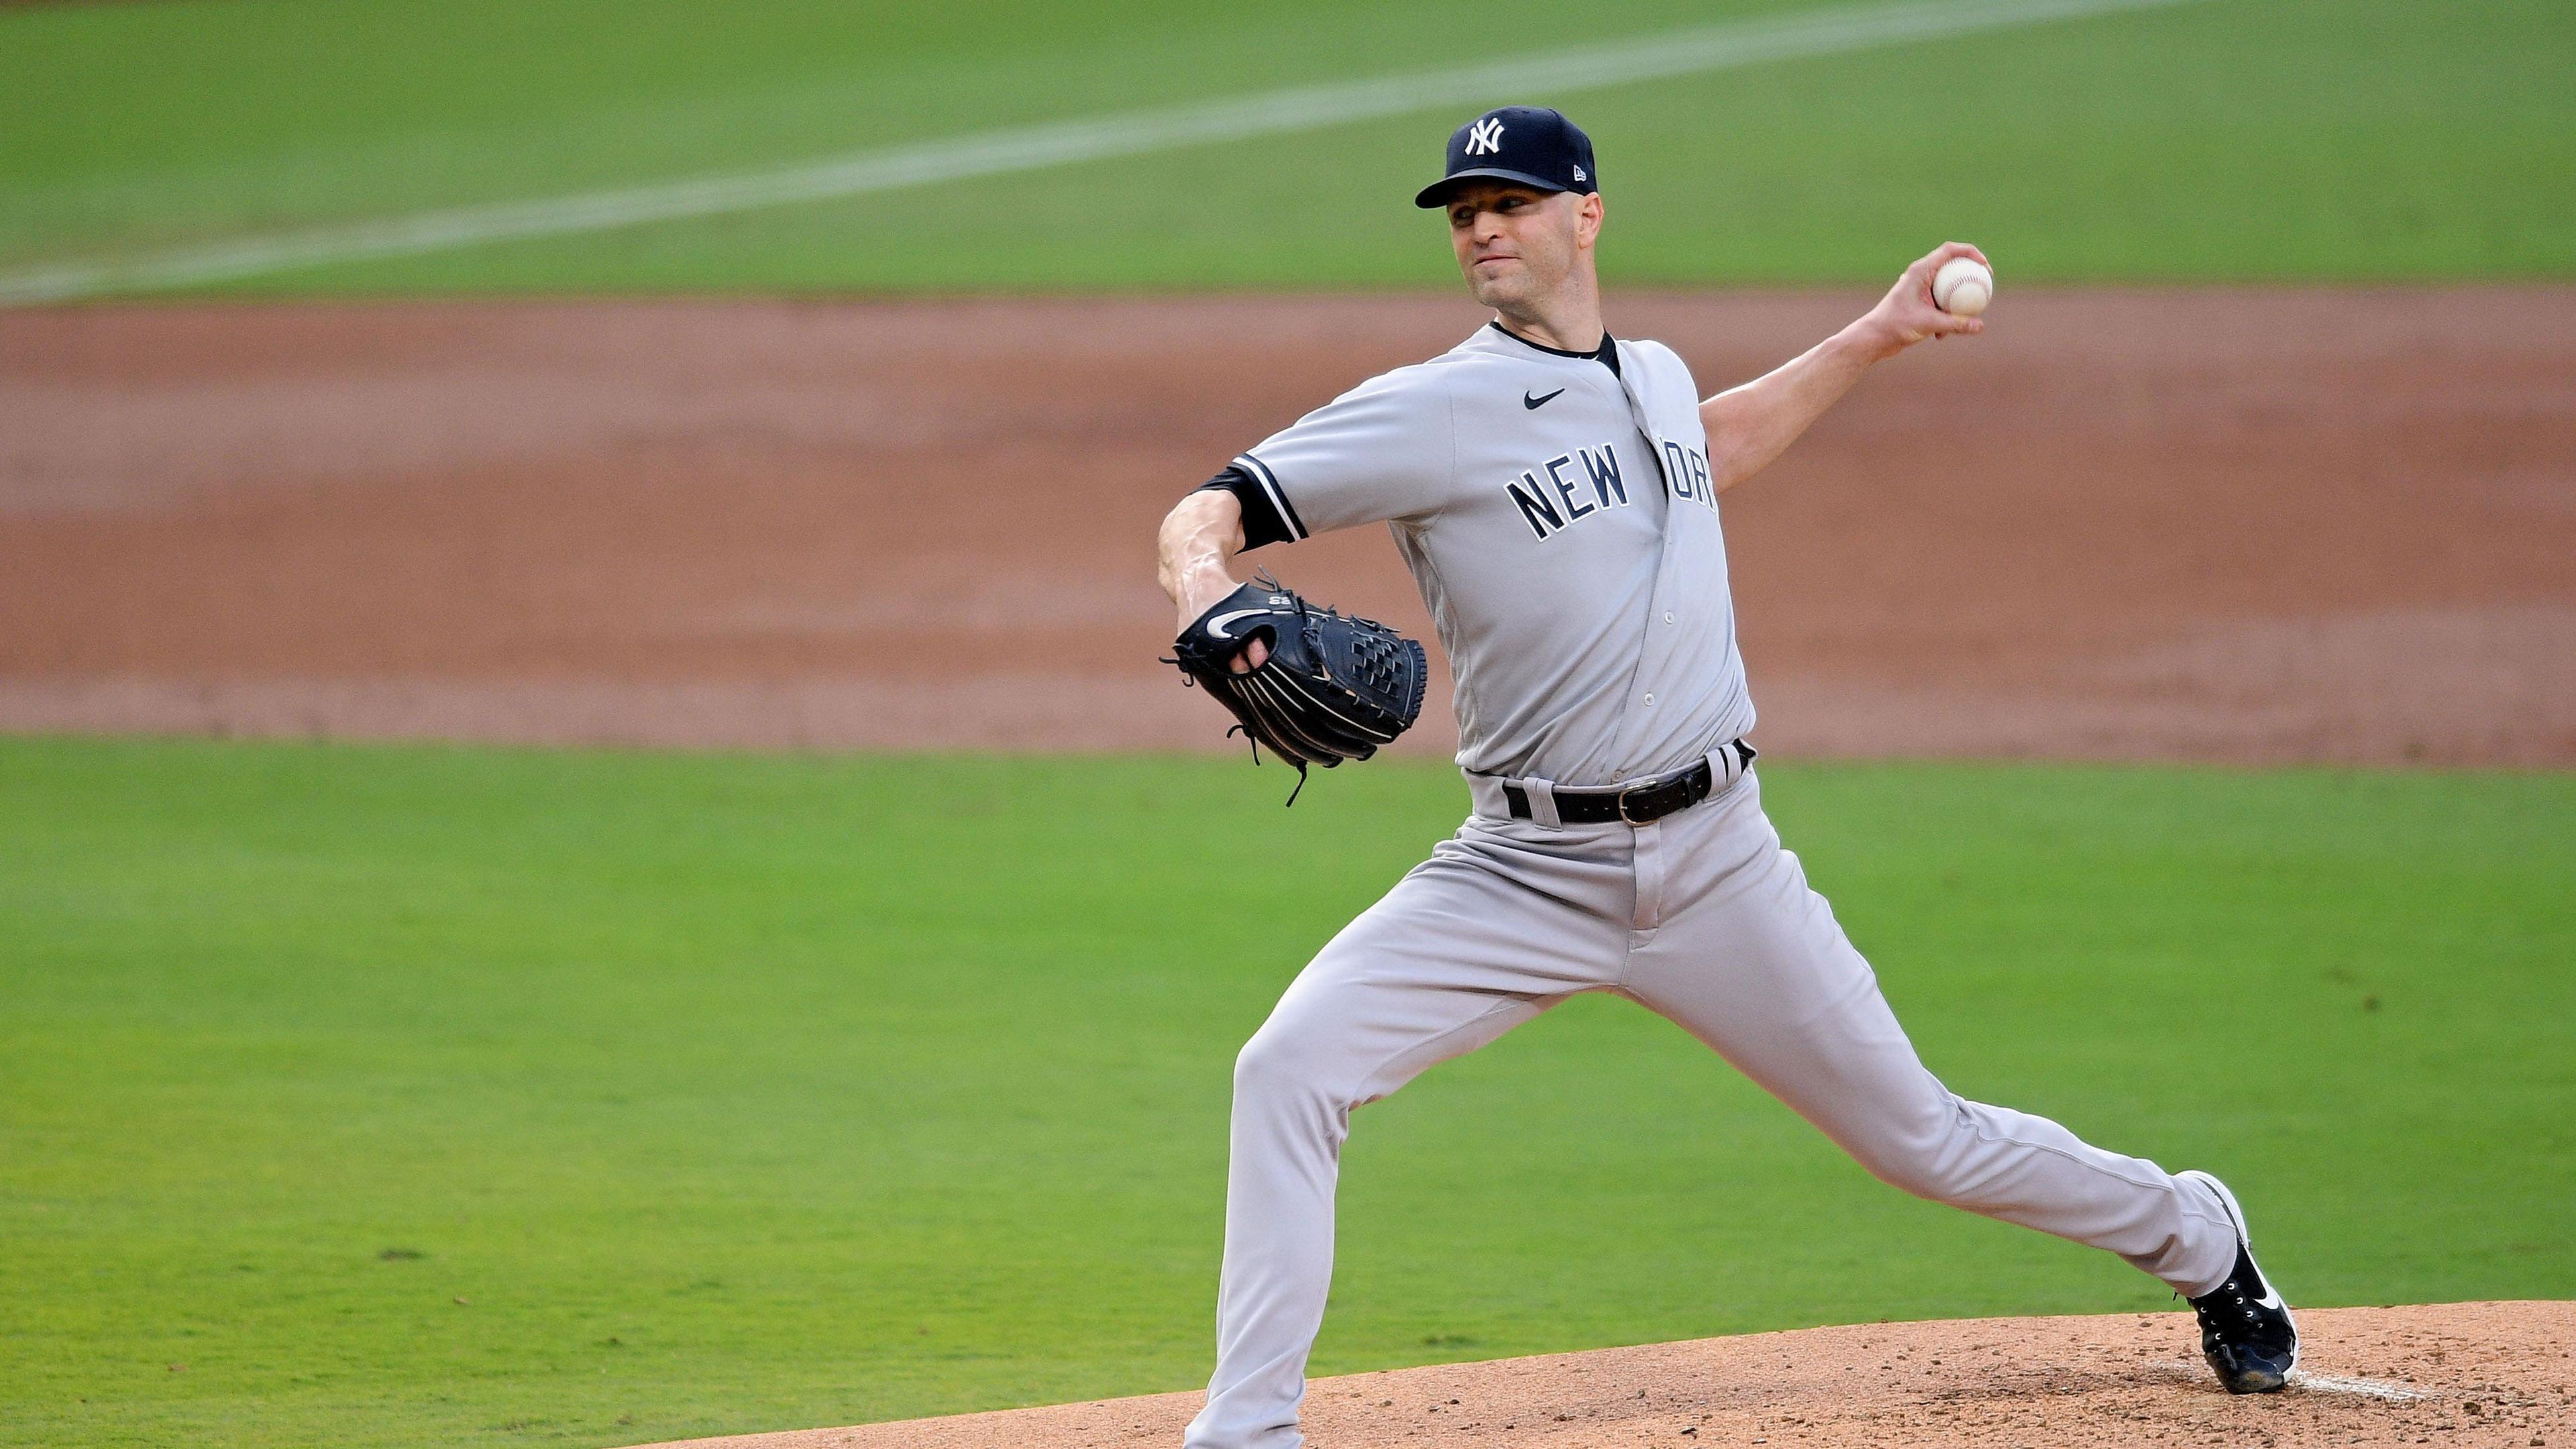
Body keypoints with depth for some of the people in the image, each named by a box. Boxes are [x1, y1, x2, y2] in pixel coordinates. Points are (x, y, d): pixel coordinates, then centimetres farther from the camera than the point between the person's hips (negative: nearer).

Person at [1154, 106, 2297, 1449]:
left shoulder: (1655, 376, 9)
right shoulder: (1430, 412, -8)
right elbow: (1212, 508, -16)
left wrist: (1873, 339, 34)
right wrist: (1205, 586, -39)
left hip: (1717, 865, 3)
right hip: (1526, 873, -3)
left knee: (1920, 1136, 10)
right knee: (1290, 1071, -23)